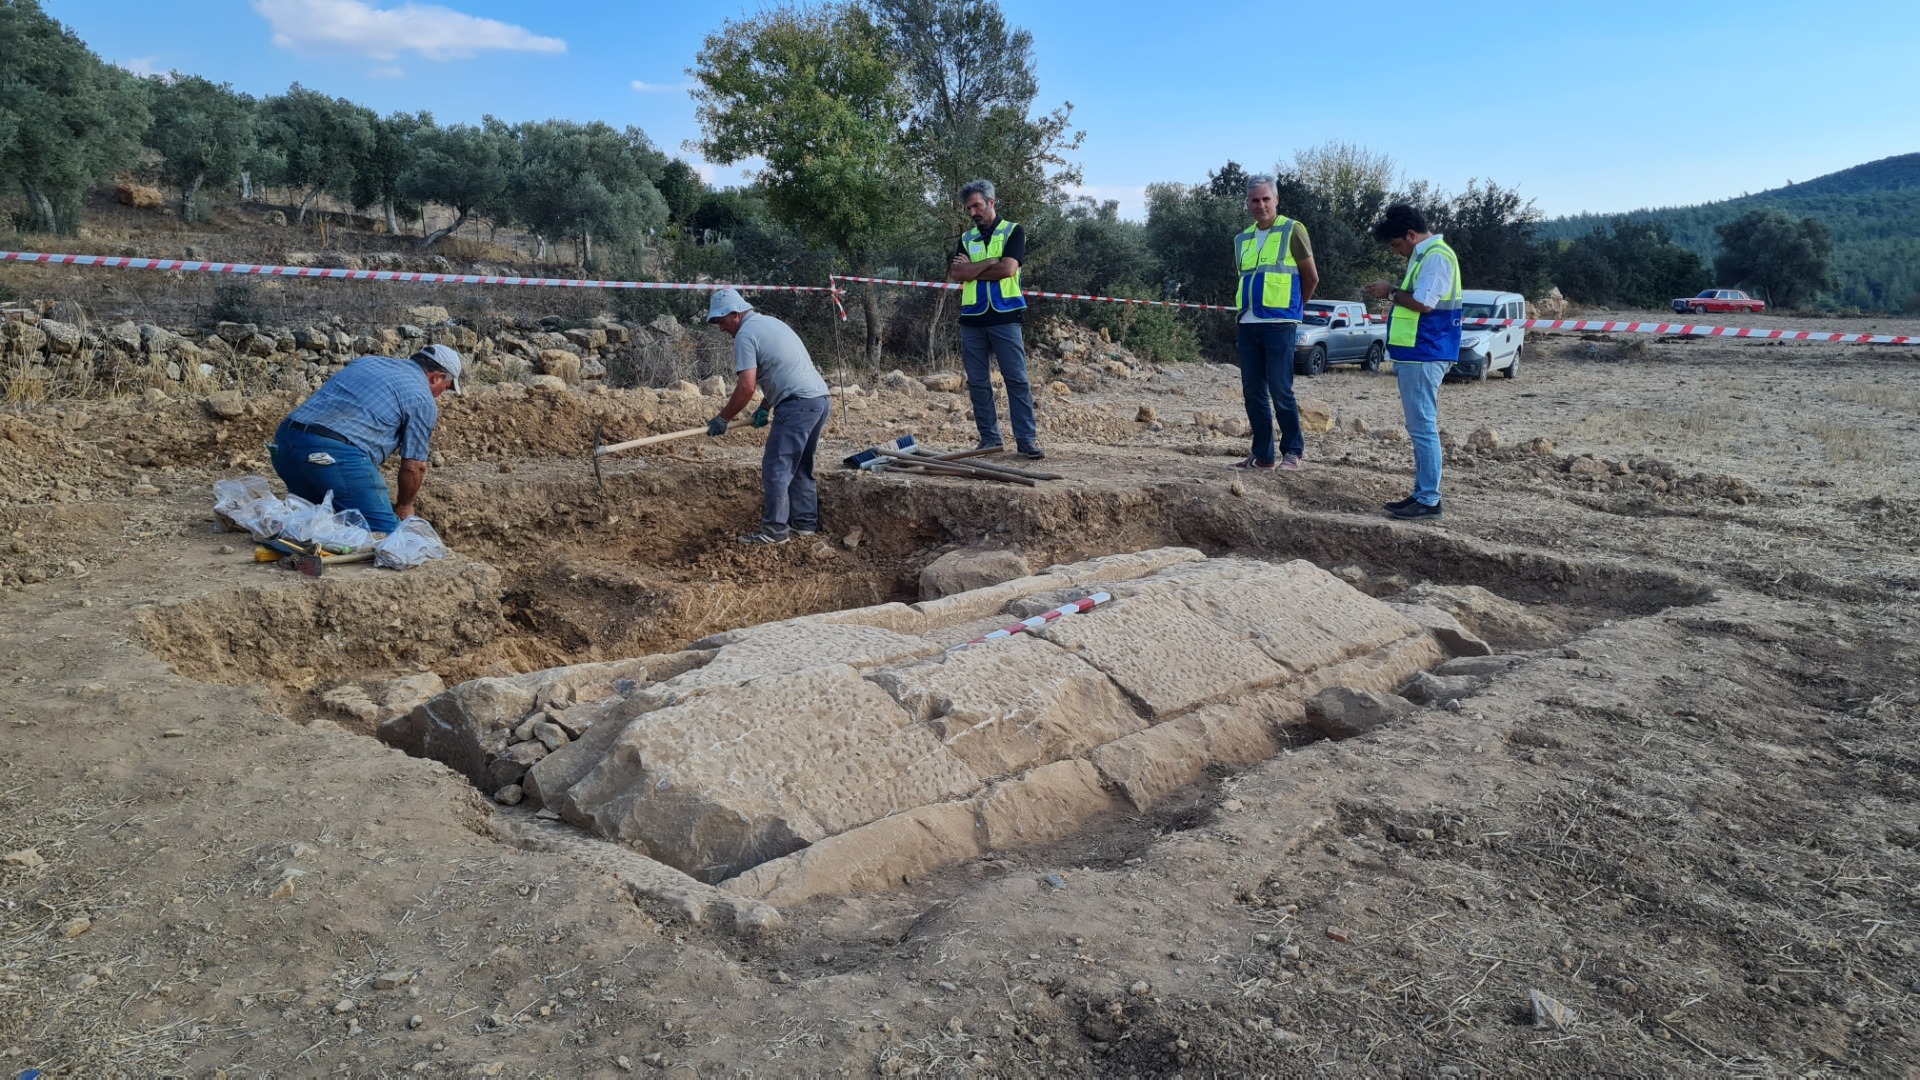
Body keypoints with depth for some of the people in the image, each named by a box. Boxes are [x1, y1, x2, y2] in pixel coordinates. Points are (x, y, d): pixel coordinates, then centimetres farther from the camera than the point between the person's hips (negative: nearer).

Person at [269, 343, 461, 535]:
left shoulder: (366, 361, 25)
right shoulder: (423, 400, 4)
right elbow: (413, 466, 3)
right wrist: (404, 506, 22)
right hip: (335, 454, -8)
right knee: (386, 535, -3)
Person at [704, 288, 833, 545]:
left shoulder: (745, 334, -7)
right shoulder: (770, 322, 22)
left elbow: (746, 387, -14)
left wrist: (722, 419, -3)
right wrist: (765, 407, 20)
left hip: (798, 404, -10)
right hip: (819, 398, 10)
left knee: (775, 468, -4)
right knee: (800, 466, 18)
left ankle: (774, 531, -1)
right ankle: (806, 522, 22)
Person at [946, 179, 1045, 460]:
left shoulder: (1013, 232, 4)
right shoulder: (966, 238, 16)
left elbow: (1008, 269, -11)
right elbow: (954, 274, 0)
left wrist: (971, 270, -2)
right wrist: (990, 262, -9)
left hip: (1005, 317, -4)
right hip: (971, 319, 4)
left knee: (1017, 379, -6)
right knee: (978, 383, 5)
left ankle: (1027, 439, -5)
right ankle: (989, 439, 12)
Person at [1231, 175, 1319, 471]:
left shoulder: (1292, 230, -1)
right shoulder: (1242, 239, 16)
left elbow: (1311, 278, 3)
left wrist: (1291, 307, 10)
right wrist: (1242, 314, 13)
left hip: (1279, 324, -6)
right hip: (1248, 325, 6)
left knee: (1280, 390, -8)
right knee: (1253, 392, 6)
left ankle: (1293, 451, 2)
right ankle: (1262, 454, 14)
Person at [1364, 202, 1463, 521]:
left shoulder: (1436, 256, -14)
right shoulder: (1424, 255, 19)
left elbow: (1424, 303, -22)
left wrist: (1391, 292, -9)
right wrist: (1392, 294, 9)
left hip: (1424, 356, -11)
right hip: (1416, 354, 11)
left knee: (1423, 428, -9)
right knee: (1420, 428, 14)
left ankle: (1429, 500, -6)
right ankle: (1421, 493, 21)